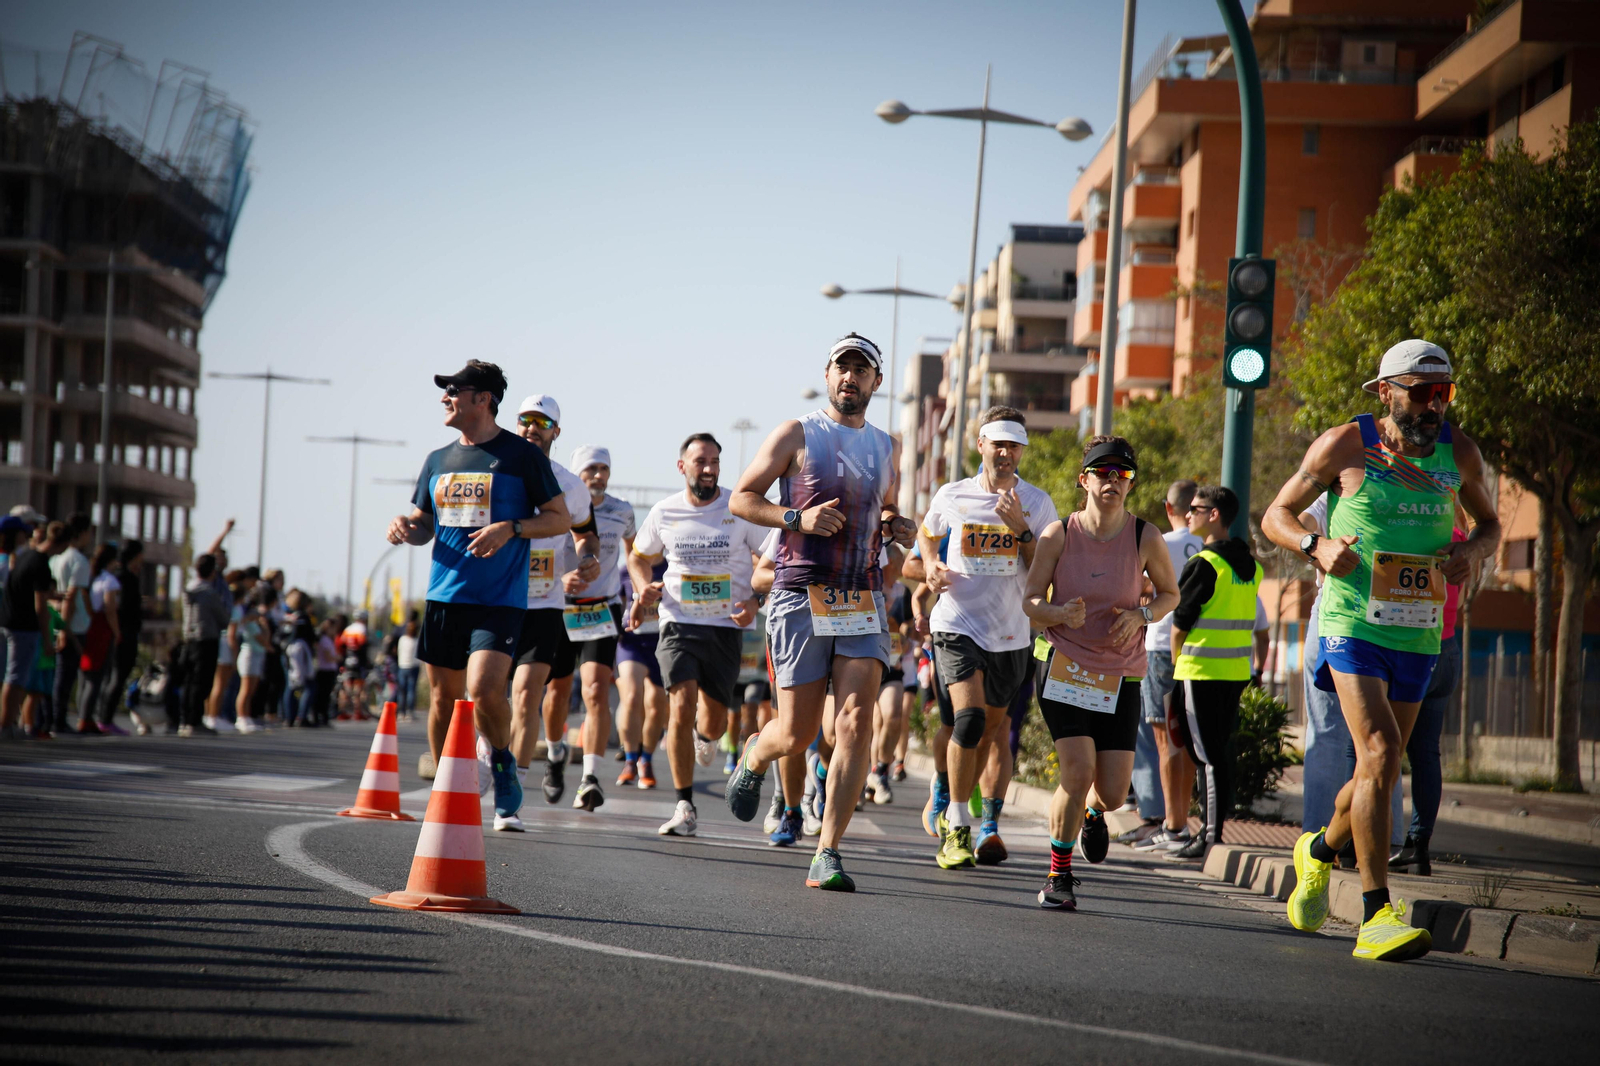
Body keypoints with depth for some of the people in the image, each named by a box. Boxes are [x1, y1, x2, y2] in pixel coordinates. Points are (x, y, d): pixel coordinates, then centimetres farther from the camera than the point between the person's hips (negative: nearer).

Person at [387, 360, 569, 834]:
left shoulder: (522, 454, -2)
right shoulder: (439, 461, 13)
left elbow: (561, 518, -1)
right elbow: (424, 524, 23)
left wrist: (511, 529, -16)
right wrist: (405, 527, -1)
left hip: (499, 599, -5)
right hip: (444, 594, 5)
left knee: (485, 689, -20)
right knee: (443, 696, 7)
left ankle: (502, 760, 8)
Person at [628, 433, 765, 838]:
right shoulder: (664, 513, 2)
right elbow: (638, 557, 19)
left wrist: (755, 601, -9)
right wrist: (645, 589, -1)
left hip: (726, 626, 0)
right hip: (678, 623, 0)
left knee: (713, 720, 3)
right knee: (682, 705, -17)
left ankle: (705, 735, 45)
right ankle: (685, 806, -10)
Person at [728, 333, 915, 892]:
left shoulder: (887, 447, 15)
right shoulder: (797, 435, 1)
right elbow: (742, 498, 2)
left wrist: (898, 528, 7)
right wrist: (797, 517, -14)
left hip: (863, 601, 3)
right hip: (801, 597, -3)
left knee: (855, 724, -13)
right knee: (796, 734, -1)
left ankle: (827, 856, -11)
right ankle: (753, 757, 38)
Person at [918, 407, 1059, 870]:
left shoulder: (1037, 503, 0)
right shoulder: (952, 496, 1)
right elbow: (927, 533, 22)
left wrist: (1021, 528, -18)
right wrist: (931, 566, 3)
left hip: (1010, 633, 2)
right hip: (957, 624, -2)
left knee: (995, 730, 11)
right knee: (969, 717, -20)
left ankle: (989, 826, 27)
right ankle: (956, 826, -12)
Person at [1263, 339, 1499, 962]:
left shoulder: (1458, 453, 6)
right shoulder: (1344, 446, -4)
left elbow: (1489, 523, 21)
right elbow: (1276, 516, 4)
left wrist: (1472, 550, -2)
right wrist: (1318, 547, -16)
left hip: (1418, 634, 5)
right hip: (1351, 623, -5)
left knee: (1382, 771, 12)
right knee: (1379, 750, -20)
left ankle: (1320, 850, 44)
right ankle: (1376, 915, -20)